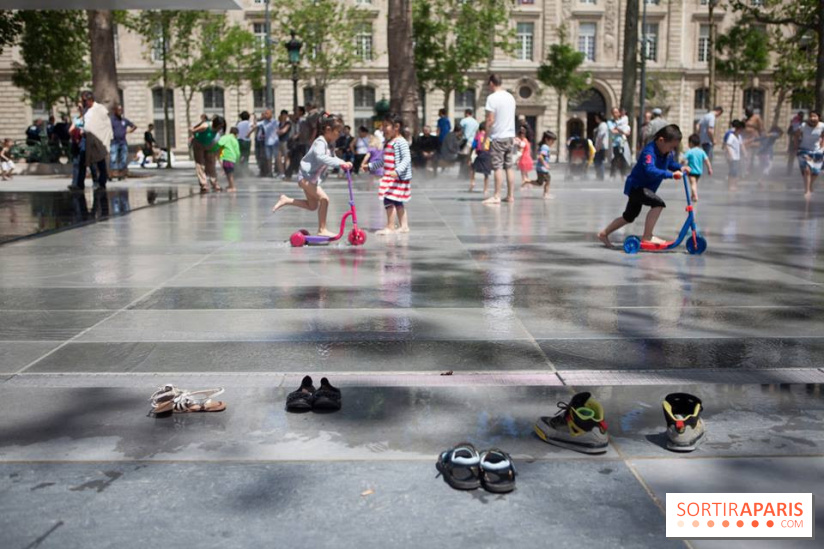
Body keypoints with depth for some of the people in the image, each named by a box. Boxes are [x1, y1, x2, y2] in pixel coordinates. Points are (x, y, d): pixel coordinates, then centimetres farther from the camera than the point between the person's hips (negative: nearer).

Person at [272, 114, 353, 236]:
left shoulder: (330, 144, 7)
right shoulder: (320, 142, -22)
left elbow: (332, 158, 12)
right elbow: (320, 157, -40)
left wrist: (344, 164, -7)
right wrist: (339, 163, -45)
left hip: (313, 178, 10)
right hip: (306, 176, -10)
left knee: (312, 206, 17)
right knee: (324, 198, -20)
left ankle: (285, 200, 24)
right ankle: (322, 229, -15)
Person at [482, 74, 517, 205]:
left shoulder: (492, 97, -11)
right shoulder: (510, 97, 12)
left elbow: (490, 120, -15)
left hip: (498, 137, -6)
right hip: (510, 135, 7)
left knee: (498, 168, -6)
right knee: (509, 167, 8)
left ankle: (497, 196, -6)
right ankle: (510, 195, 10)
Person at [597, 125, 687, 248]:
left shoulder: (668, 153, -1)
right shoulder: (649, 151, -29)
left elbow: (671, 163, 20)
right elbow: (650, 170, -44)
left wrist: (680, 168, 0)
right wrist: (671, 174, -48)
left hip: (644, 188, 10)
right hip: (636, 186, -10)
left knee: (629, 217, 21)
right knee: (658, 203, -28)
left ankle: (604, 234, 36)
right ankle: (647, 237, -21)